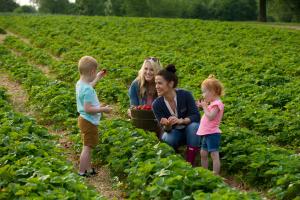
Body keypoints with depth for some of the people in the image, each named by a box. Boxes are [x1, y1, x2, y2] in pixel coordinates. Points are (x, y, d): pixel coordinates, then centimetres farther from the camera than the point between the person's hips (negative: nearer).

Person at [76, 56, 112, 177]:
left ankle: (88, 169, 33)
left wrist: (97, 78, 29)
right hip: (89, 122, -10)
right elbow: (88, 109, -28)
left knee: (88, 147, 21)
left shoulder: (80, 84, 3)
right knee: (87, 148, -1)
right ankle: (82, 173, 5)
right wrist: (103, 109, -19)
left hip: (84, 120, 10)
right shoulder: (87, 89, -26)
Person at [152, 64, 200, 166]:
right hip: (174, 132, 1)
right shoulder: (157, 104, -18)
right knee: (167, 140, -33)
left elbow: (196, 116, -24)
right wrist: (167, 126, -41)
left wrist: (181, 121, -43)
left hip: (190, 131, 0)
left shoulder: (185, 95, -24)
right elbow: (166, 129, -16)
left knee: (193, 126, -34)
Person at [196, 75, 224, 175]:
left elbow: (210, 117, -25)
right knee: (203, 154, 17)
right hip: (206, 133, 11)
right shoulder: (213, 103, 16)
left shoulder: (217, 103, -15)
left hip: (212, 134, -11)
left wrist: (204, 107, -16)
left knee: (214, 154, -8)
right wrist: (202, 106, 11)